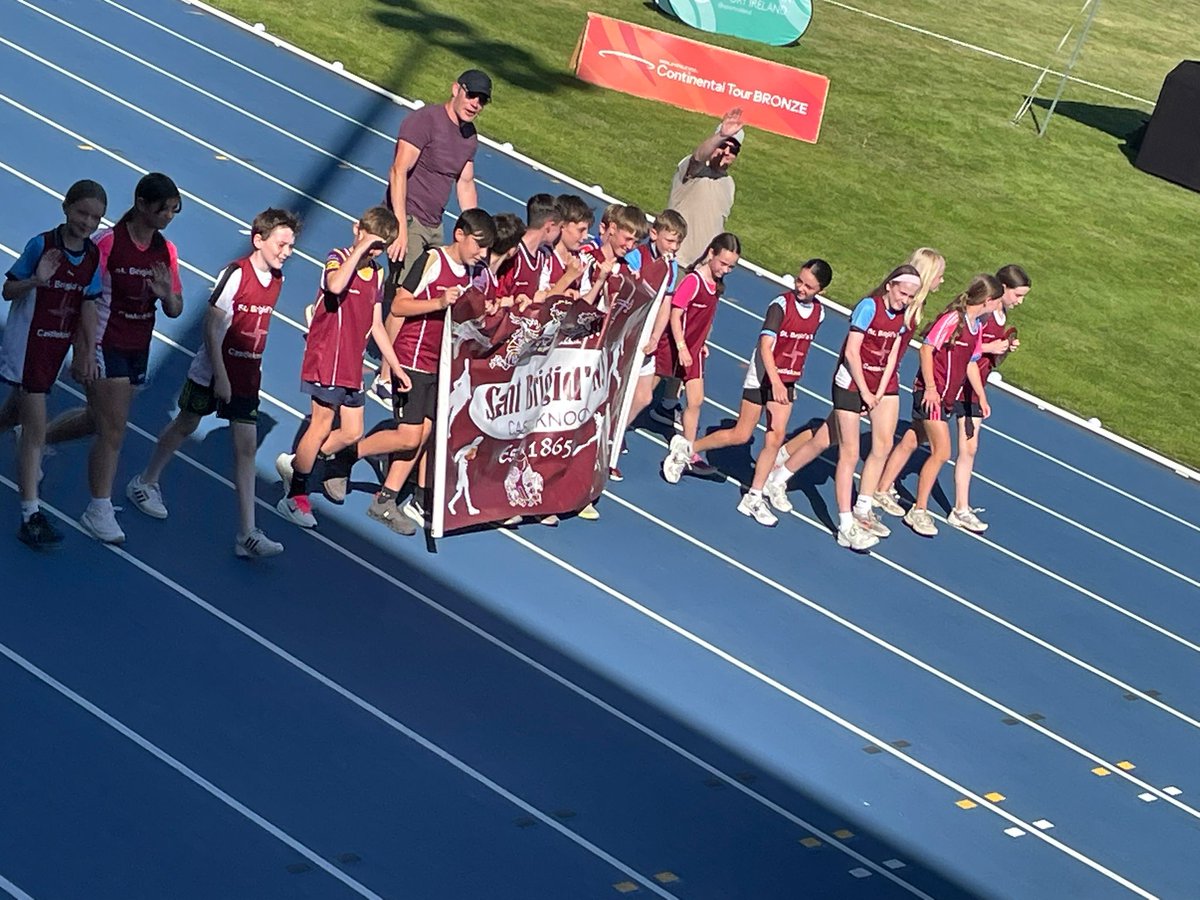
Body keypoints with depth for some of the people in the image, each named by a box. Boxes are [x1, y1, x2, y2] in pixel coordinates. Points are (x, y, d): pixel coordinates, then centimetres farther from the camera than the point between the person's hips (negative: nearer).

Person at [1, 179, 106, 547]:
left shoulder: (92, 254, 0)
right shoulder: (41, 245, -15)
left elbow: (88, 305, 7)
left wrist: (88, 352, 4)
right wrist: (36, 280, -28)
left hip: (58, 348, 6)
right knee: (35, 431, -9)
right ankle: (31, 516, -8)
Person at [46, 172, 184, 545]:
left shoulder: (167, 251, 4)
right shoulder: (106, 243, -15)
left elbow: (175, 310, 8)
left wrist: (167, 295, -16)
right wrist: (82, 352, -17)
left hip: (138, 349, 7)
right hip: (104, 345, -7)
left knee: (100, 420, 18)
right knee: (113, 430, -9)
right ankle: (99, 510, 1)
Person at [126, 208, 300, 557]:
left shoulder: (277, 279, 2)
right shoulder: (236, 273, -18)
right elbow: (211, 325, -18)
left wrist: (254, 367, 16)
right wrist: (220, 376, -19)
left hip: (247, 376, 5)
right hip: (212, 371, -5)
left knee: (246, 446, -3)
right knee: (186, 424, 14)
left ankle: (247, 534, -7)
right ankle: (145, 483, 40)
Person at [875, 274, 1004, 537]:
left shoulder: (977, 327, 8)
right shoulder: (952, 319, -18)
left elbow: (971, 363, 18)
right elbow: (926, 348, -18)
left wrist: (981, 397, 20)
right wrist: (930, 388, -21)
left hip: (946, 397, 8)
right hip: (931, 394, -8)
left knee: (910, 442, 15)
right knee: (941, 452, -8)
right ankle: (918, 511, 1)